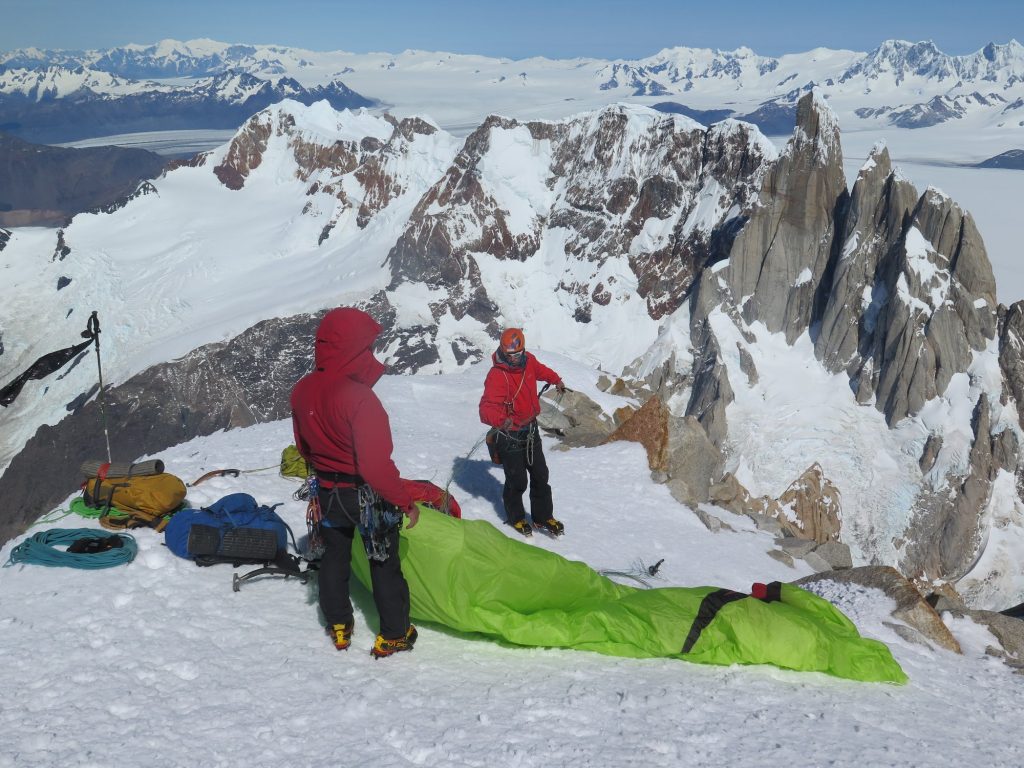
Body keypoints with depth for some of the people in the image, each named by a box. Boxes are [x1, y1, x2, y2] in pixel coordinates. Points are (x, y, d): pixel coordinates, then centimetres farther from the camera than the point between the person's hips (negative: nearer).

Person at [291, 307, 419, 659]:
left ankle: (338, 627, 37)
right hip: (366, 495, -6)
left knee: (334, 557, 22)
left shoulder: (302, 391, -8)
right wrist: (405, 501, -17)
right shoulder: (359, 397, -31)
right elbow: (376, 463, -29)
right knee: (384, 563, 12)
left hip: (328, 491, 6)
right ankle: (393, 635, 24)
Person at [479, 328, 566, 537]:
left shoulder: (528, 361, -5)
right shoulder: (496, 375, -27)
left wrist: (556, 380, 34)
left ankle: (543, 516, 30)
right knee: (517, 481, 2)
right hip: (509, 435, -7)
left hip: (530, 429, 7)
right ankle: (515, 518, 27)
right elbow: (487, 407, -37)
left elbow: (540, 370, 21)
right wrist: (500, 420, -55)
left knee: (540, 476, 13)